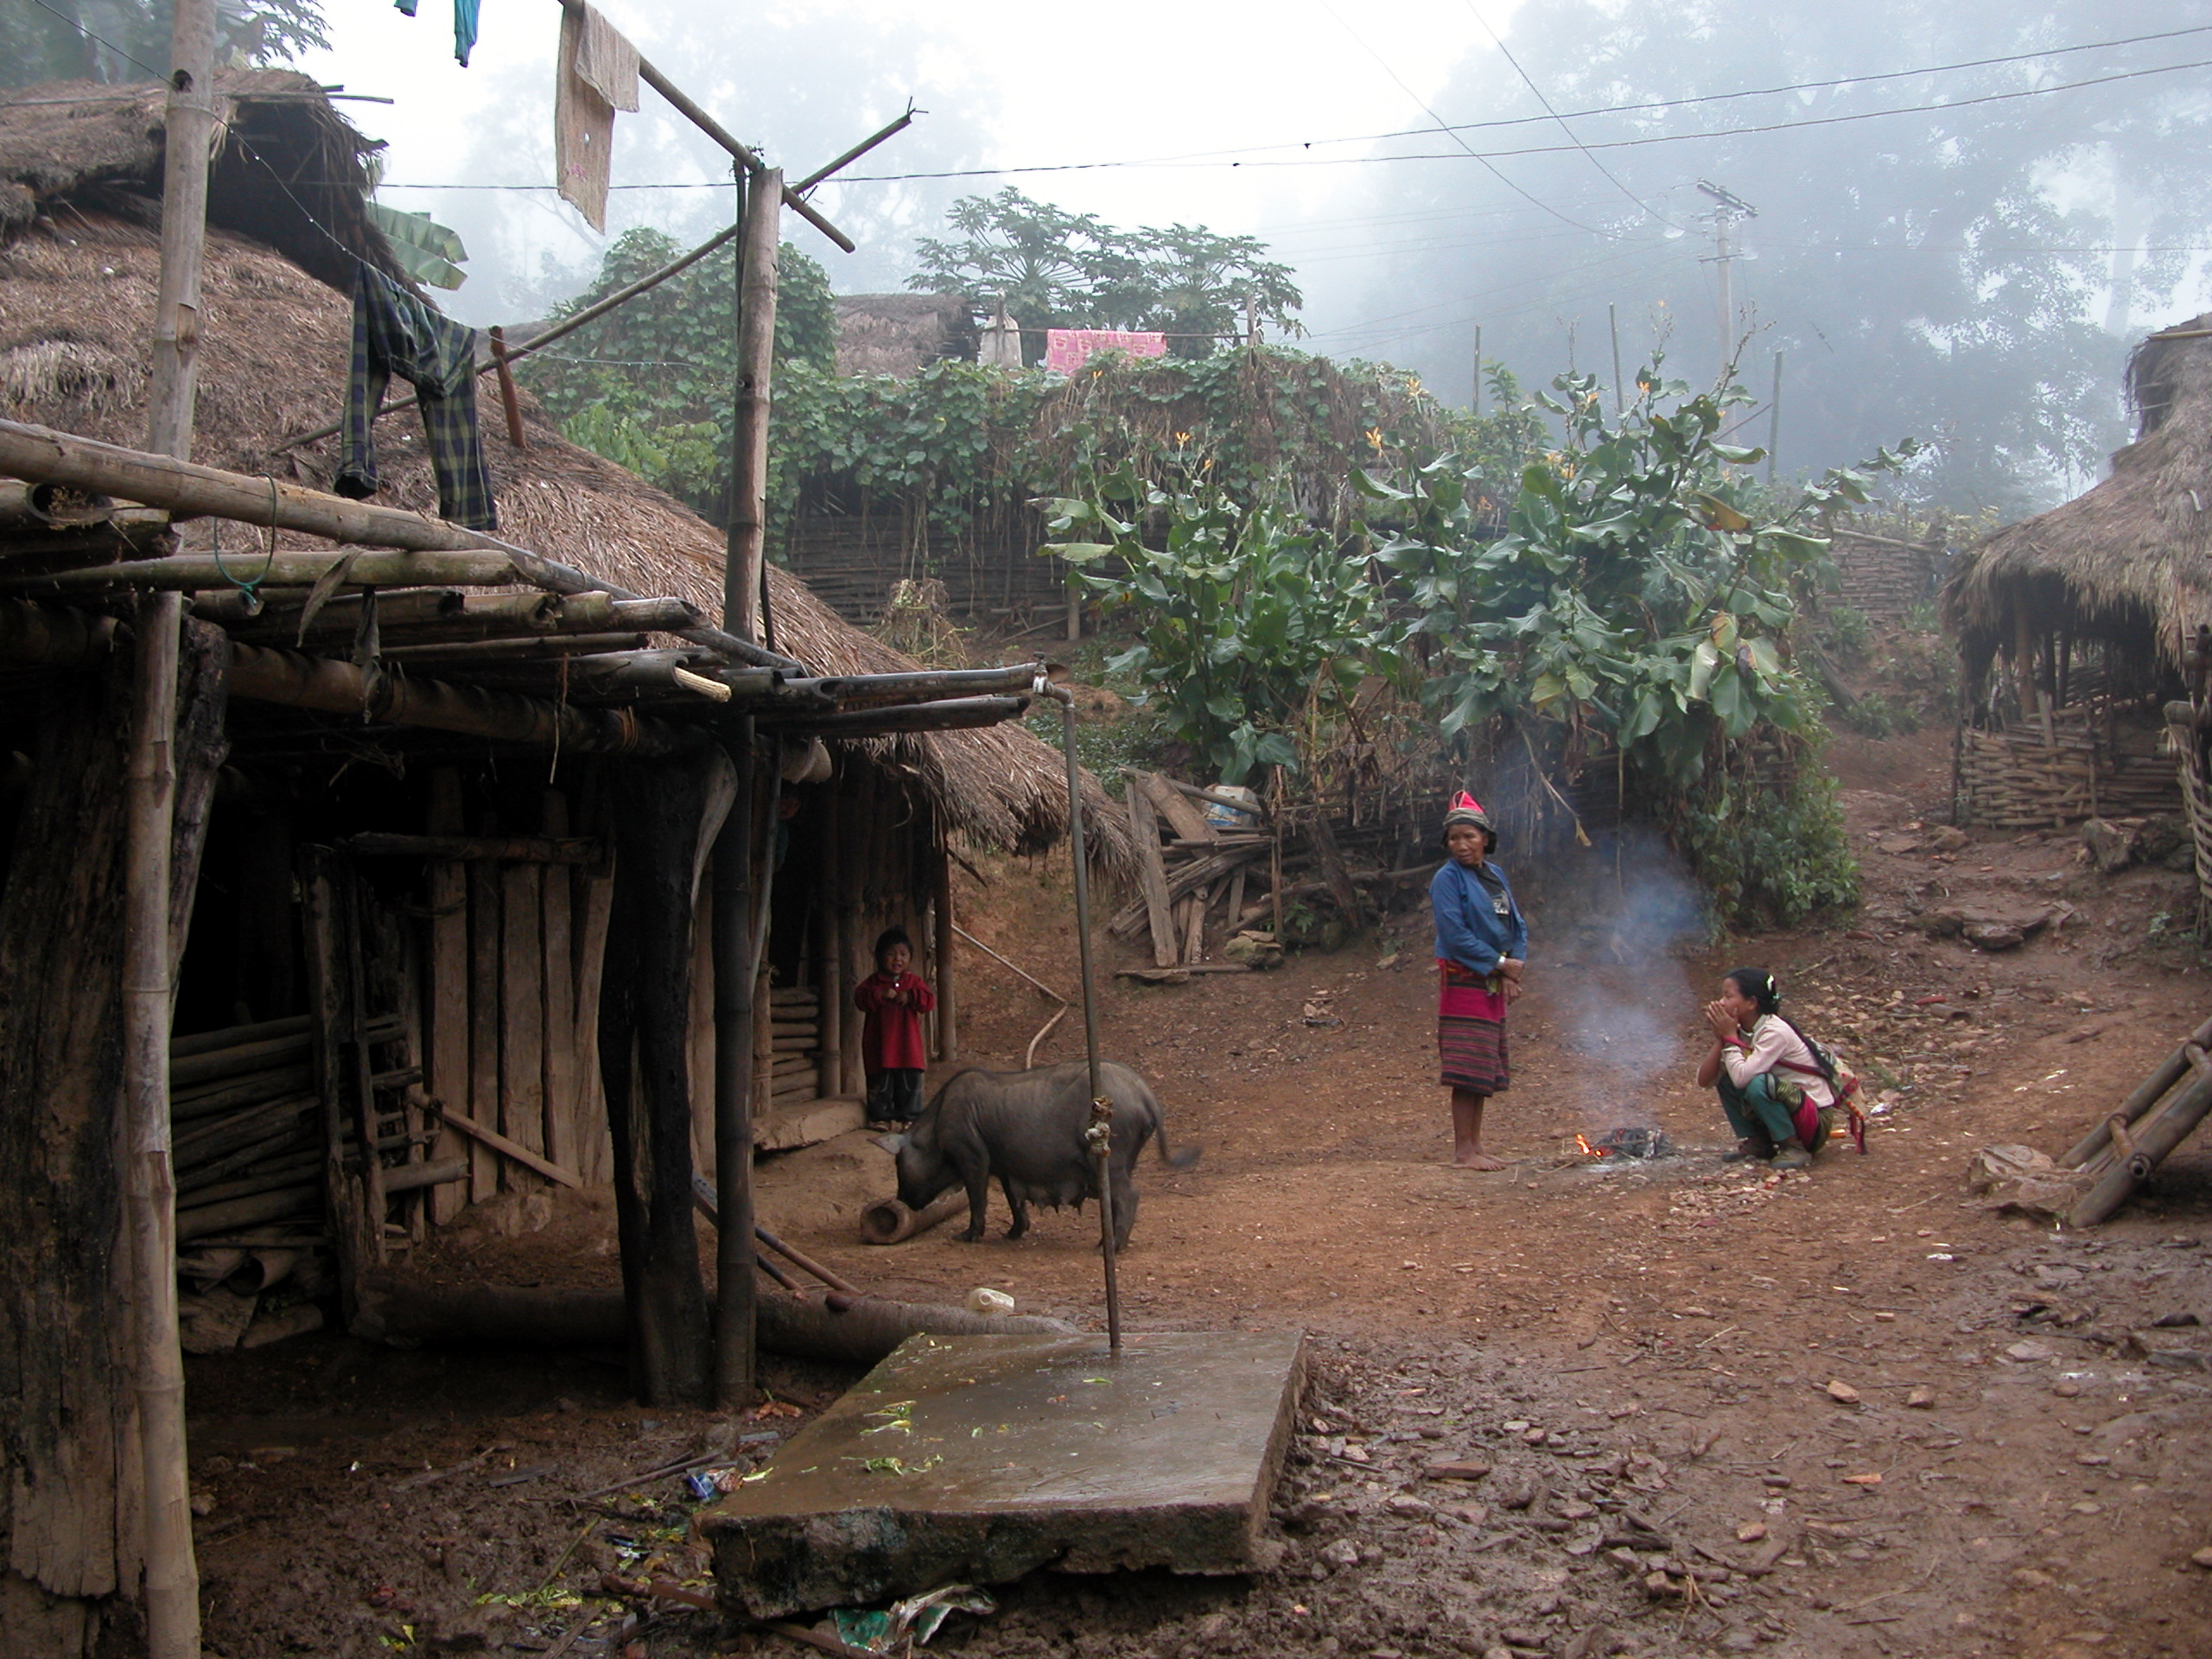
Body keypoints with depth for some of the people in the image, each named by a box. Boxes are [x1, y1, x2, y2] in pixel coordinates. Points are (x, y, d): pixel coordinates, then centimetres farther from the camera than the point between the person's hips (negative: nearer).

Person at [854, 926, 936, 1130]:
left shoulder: (913, 981, 6)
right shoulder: (873, 982, 2)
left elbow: (929, 1001, -2)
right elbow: (860, 999, -11)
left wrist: (911, 997, -17)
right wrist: (880, 995, -22)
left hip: (907, 1045, 1)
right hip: (880, 1046, -1)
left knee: (910, 1082, 5)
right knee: (881, 1083, 3)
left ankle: (909, 1116, 15)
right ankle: (882, 1117, 12)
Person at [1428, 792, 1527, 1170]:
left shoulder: (1495, 875, 12)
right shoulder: (1448, 879, -9)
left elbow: (1517, 925, 13)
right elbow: (1455, 934, -17)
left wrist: (1514, 969, -3)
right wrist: (1500, 962, -12)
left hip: (1494, 984, 7)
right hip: (1463, 982, -7)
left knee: (1486, 1071, 10)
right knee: (1468, 1069, -8)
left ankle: (1475, 1146, 16)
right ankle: (1462, 1151, -2)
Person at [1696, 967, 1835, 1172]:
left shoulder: (1775, 1032, -21)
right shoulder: (1740, 1032, 3)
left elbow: (1742, 1076, -34)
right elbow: (1704, 1081, -3)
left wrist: (1730, 1036, -20)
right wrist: (1720, 1038, -12)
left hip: (1815, 1120, -8)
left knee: (1759, 1084, -31)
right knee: (1724, 1077, -2)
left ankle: (1794, 1148, -13)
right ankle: (1757, 1144, 5)